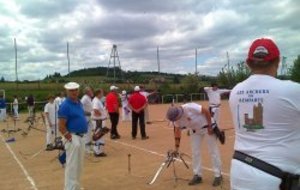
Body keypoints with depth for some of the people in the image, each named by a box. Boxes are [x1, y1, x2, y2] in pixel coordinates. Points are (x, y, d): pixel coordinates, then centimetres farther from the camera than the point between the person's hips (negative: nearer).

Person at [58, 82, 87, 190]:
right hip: (73, 137, -9)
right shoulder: (65, 105, -17)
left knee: (79, 166, 19)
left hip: (81, 137, 9)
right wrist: (71, 139, -20)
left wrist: (80, 137, 15)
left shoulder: (79, 102, 10)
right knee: (72, 166, -3)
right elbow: (61, 126, -20)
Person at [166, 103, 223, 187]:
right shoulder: (176, 118, -12)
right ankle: (197, 175, 18)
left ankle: (218, 175, 10)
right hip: (195, 130, 7)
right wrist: (176, 147, 0)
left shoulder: (189, 107, -35)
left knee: (213, 151, 0)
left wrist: (210, 127, -22)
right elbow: (177, 131, -1)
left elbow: (206, 111, -27)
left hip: (207, 126, -6)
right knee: (195, 152, 6)